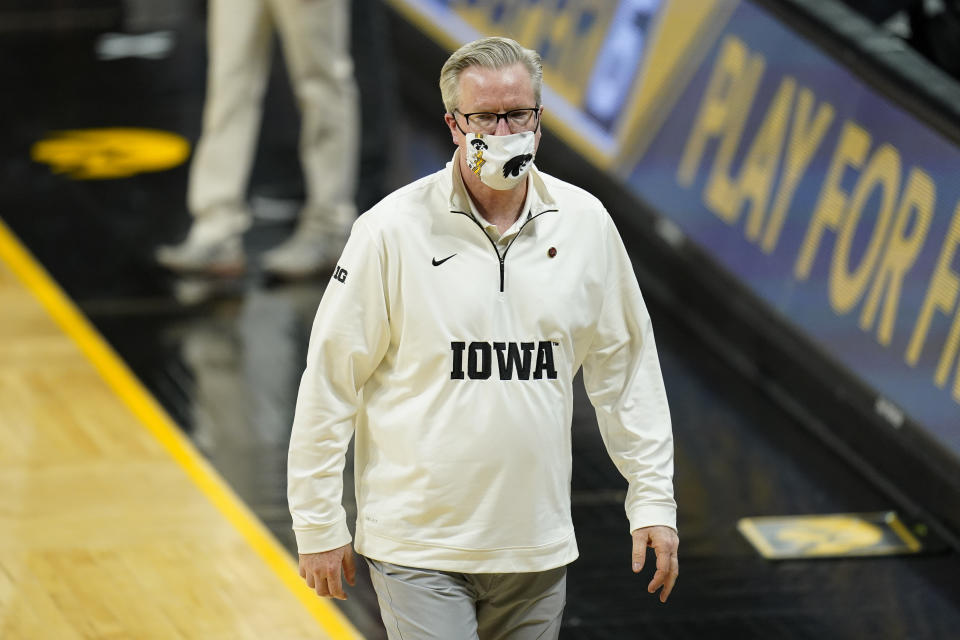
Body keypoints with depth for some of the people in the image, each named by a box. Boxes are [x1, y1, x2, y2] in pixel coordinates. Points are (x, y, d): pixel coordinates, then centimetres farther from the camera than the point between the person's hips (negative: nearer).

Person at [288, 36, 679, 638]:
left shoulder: (585, 224, 4)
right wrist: (318, 525, -3)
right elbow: (330, 379, -4)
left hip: (537, 547, 4)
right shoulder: (394, 229, -8)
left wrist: (654, 499, 10)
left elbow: (627, 368, 12)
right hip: (419, 548, -4)